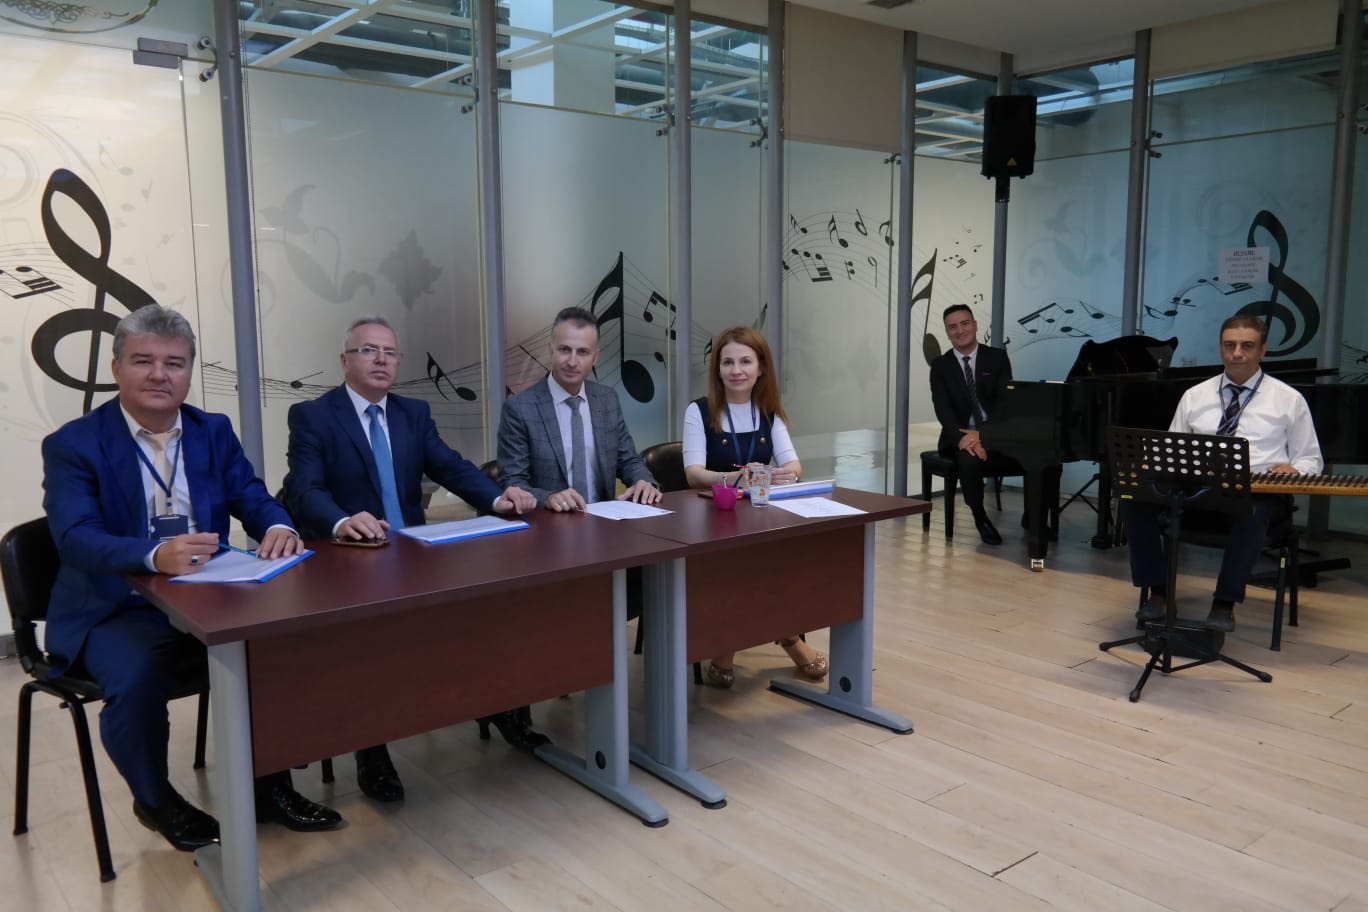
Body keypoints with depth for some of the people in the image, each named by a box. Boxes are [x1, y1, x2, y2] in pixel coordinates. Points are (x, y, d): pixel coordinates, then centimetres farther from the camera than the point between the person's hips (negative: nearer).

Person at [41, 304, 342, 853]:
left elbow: (254, 500, 0)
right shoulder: (72, 445, -8)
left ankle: (270, 785, 3)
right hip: (117, 610, -3)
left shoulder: (215, 432, 6)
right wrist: (155, 555, -42)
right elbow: (76, 538, -22)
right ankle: (154, 800, 1)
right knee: (136, 679, -31)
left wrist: (278, 528, -26)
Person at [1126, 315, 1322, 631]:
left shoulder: (1289, 400, 10)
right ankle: (1157, 592, -15)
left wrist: (1293, 470, -12)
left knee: (1252, 513, -41)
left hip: (1259, 490, -3)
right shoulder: (1194, 396, 17)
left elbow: (1310, 459, 11)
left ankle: (1225, 603, -23)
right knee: (1139, 497, -26)